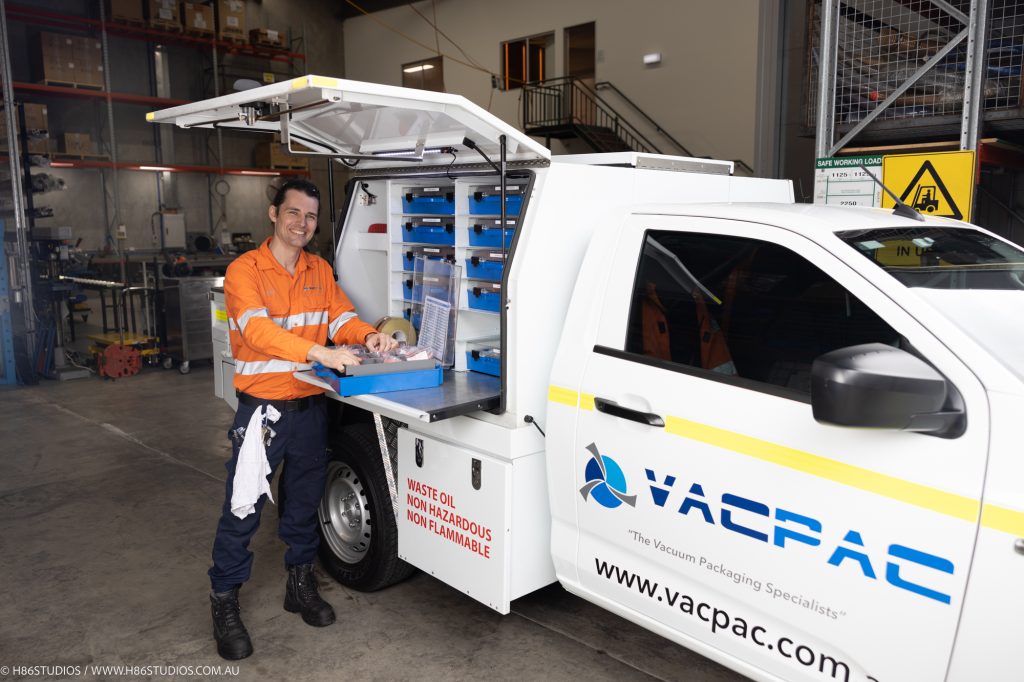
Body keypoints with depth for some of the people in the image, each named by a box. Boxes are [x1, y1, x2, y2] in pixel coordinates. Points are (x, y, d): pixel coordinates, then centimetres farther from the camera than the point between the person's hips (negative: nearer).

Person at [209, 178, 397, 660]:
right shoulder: (245, 270, -11)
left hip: (310, 407, 5)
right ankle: (224, 602, 22)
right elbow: (258, 330, -25)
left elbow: (342, 317, 1)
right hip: (261, 408, -5)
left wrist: (368, 336, -22)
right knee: (243, 510, 4)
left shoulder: (320, 271, 8)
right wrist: (319, 352, -39)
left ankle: (301, 585, 36)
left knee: (304, 503, 18)